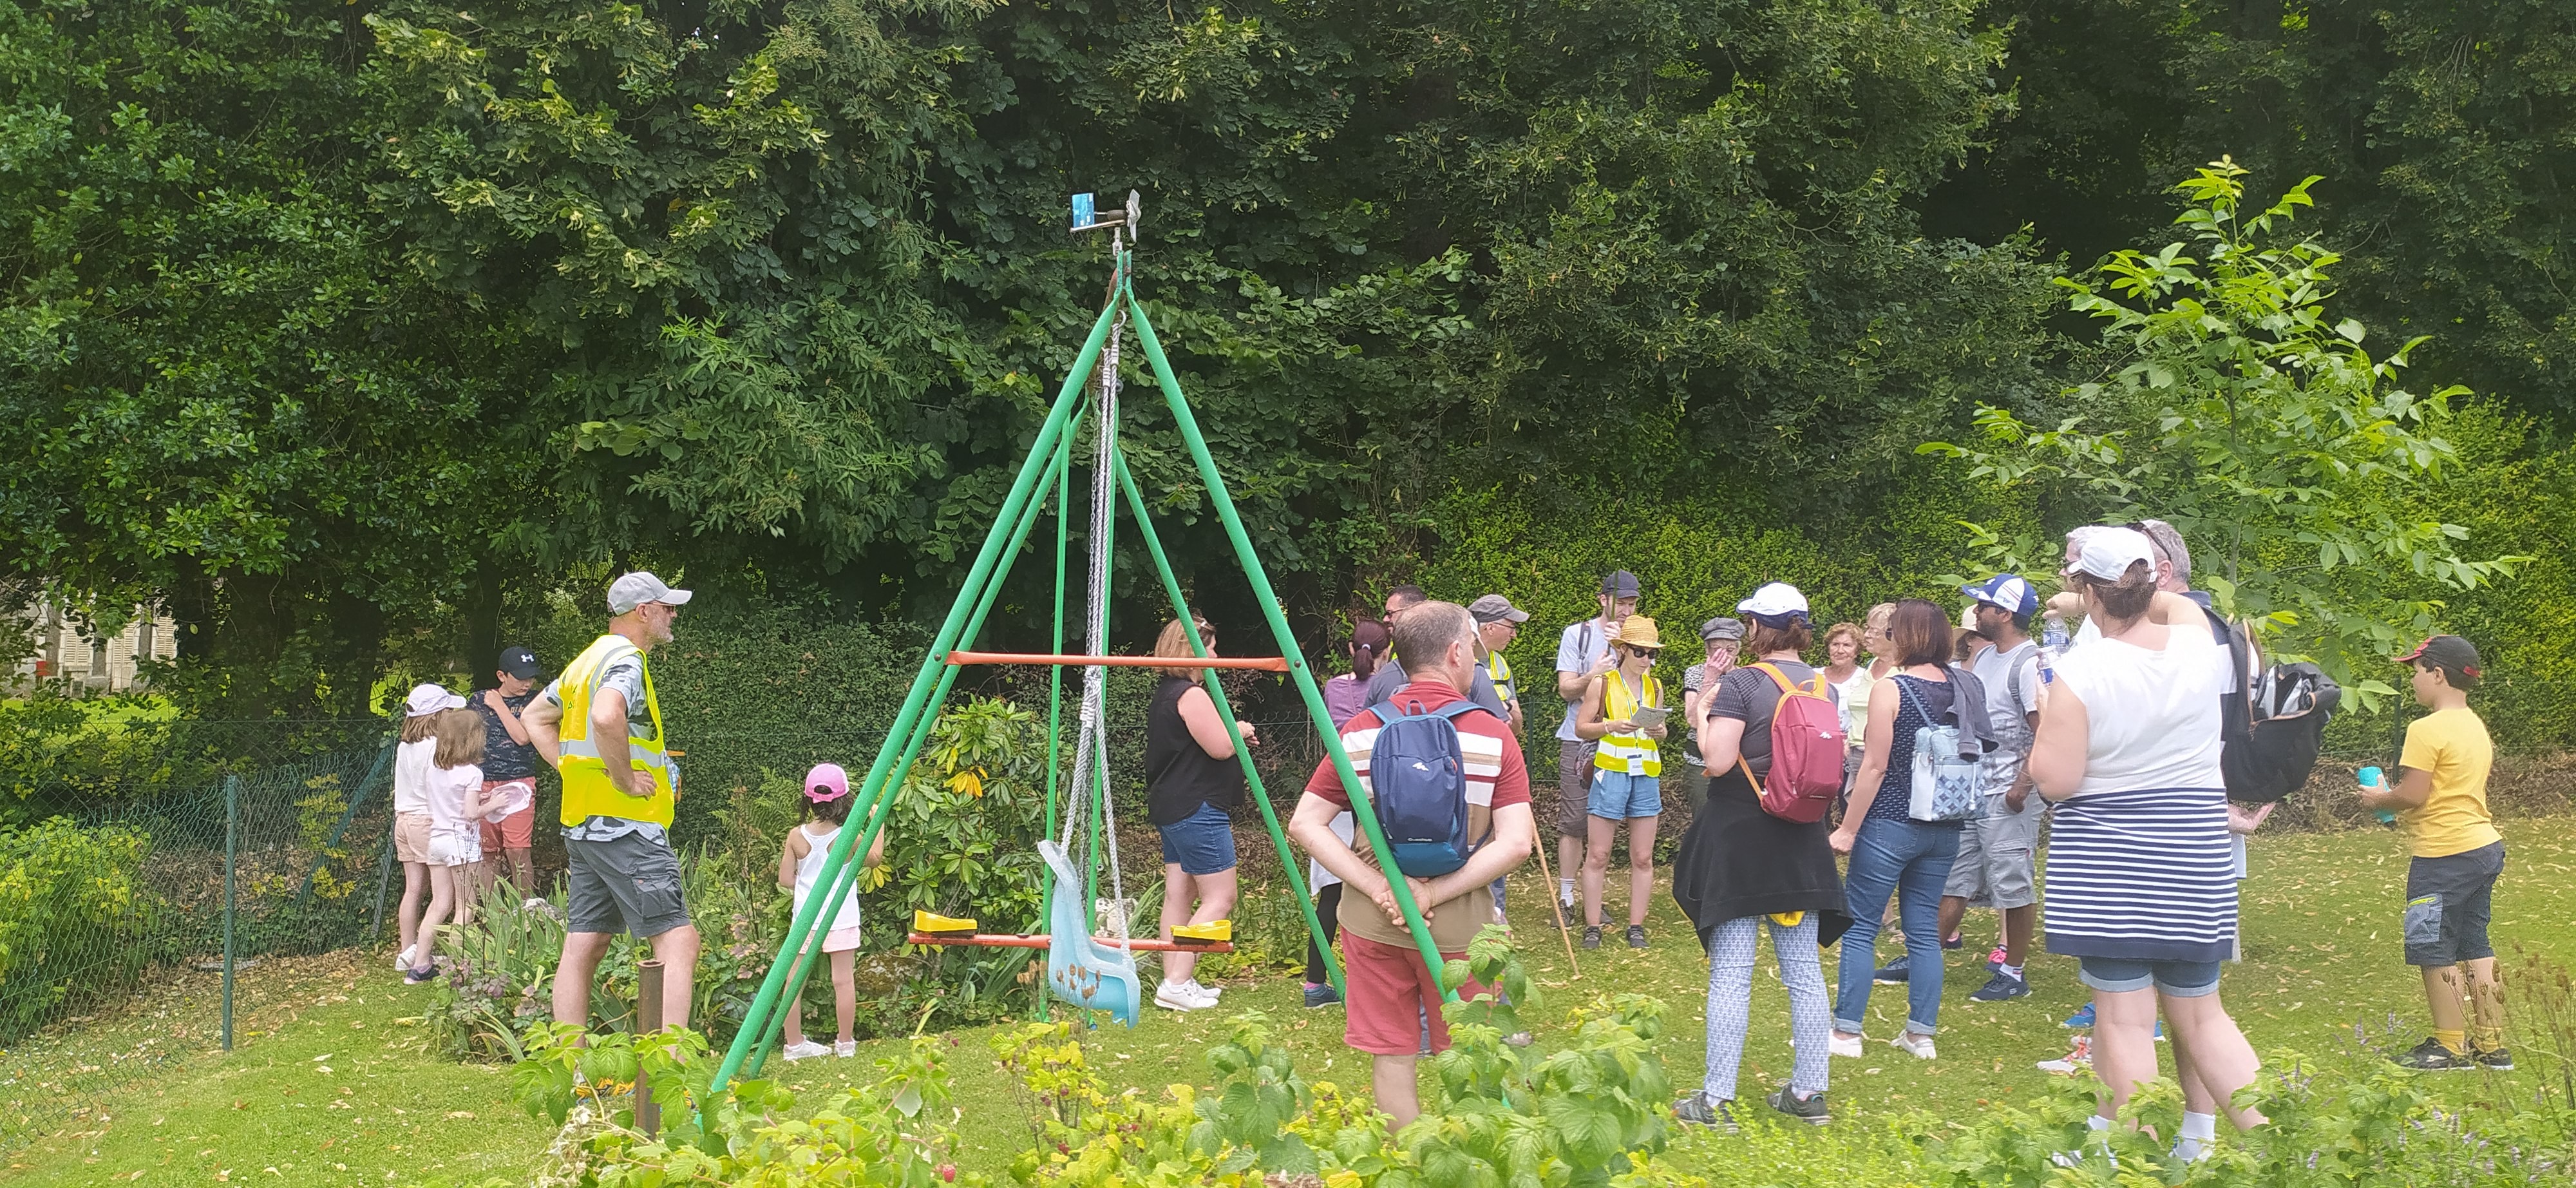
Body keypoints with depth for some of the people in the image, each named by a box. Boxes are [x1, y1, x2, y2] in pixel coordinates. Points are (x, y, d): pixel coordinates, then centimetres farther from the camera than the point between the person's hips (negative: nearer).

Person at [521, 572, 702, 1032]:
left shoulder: (587, 660, 18)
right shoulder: (626, 659, -12)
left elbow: (535, 718, 30)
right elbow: (606, 716, -34)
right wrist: (624, 780, -21)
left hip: (581, 822, 10)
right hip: (626, 824, -10)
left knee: (583, 944, 9)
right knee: (678, 939, -12)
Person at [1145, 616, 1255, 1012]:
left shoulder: (1166, 694, 15)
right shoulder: (1192, 695, -16)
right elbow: (1220, 747, -19)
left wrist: (1235, 736, 18)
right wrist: (1241, 730, 1)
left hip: (1172, 809, 10)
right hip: (1198, 811, -10)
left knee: (1179, 896, 9)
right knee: (1219, 897, -7)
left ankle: (1176, 983, 10)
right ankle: (1177, 983, -12)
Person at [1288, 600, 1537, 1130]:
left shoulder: (1361, 730, 1)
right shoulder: (1493, 735, -6)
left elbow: (1304, 824, -2)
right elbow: (1516, 843, -14)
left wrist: (1379, 887, -8)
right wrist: (1435, 893, -13)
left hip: (1372, 920, 2)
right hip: (1458, 922, -2)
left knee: (1391, 1056, 9)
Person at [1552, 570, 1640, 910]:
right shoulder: (1577, 634, 3)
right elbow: (1566, 690, 0)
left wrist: (1622, 646, -19)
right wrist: (1593, 675, -19)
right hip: (1578, 740, -2)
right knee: (1573, 821, -5)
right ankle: (1566, 897, 0)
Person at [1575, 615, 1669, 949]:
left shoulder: (1655, 687, 12)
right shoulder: (1603, 684, -1)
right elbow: (1581, 728, -1)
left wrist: (1660, 731, -1)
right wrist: (1611, 726, -17)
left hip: (1646, 776, 4)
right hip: (1611, 773, -4)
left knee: (1642, 858, 4)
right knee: (1597, 855, -2)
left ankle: (1637, 927, 10)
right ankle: (1592, 927, 3)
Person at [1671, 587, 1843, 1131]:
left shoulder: (1741, 684, -14)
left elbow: (1717, 760, -21)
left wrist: (1704, 713, -5)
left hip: (1739, 839, -6)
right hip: (1801, 842, 6)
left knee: (1731, 972, -2)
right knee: (1804, 971, 11)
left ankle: (1717, 1099, 1)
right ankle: (1809, 1092, 17)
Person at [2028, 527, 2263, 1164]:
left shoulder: (2079, 671, -17)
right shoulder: (2196, 642, -2)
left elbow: (2055, 779, -14)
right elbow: (2175, 605, 23)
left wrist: (2045, 723, 1)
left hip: (2106, 860, -5)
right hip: (2195, 849, 5)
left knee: (2124, 1019, 0)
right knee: (2200, 1013, 15)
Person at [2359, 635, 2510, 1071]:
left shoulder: (2427, 730, -17)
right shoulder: (2475, 726, 12)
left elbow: (2412, 795, -20)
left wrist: (2379, 799, -1)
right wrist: (2397, 801, 16)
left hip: (2444, 854, -9)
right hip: (2485, 846, 9)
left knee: (2433, 950, 1)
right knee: (2474, 945, 14)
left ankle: (2450, 1046, 6)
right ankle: (2492, 1045, 17)